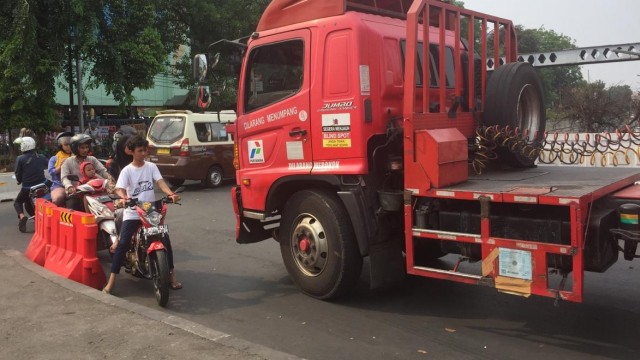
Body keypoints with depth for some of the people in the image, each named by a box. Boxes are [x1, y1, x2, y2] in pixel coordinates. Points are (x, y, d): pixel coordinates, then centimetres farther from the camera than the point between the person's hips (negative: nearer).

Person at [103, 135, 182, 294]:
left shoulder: (151, 166, 5)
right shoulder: (127, 170, -1)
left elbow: (160, 182, -9)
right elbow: (119, 188, -14)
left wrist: (170, 193, -29)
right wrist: (124, 197, -38)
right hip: (132, 213, -2)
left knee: (165, 239, -4)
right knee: (123, 243, -13)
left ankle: (172, 275, 9)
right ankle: (112, 279, -6)